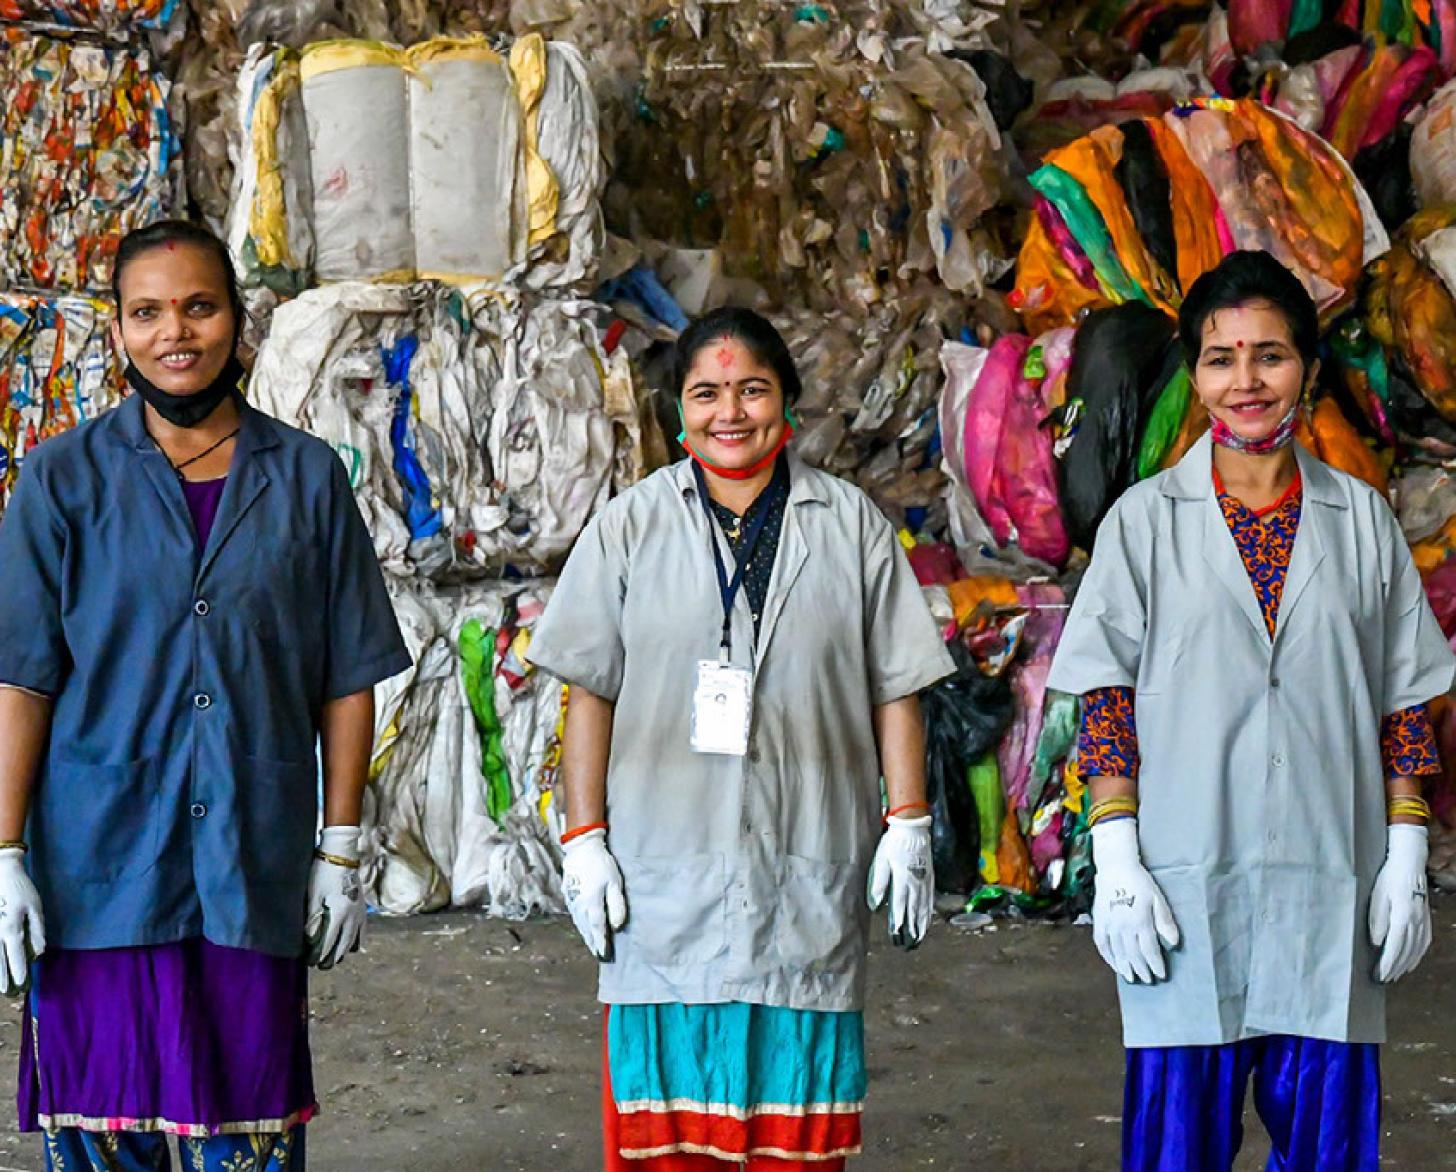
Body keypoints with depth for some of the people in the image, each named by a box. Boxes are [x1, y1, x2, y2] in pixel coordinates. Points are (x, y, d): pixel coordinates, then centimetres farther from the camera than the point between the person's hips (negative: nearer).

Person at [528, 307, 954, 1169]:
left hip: (808, 873, 0)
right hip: (666, 874, 0)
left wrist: (908, 827, 2)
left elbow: (895, 689, 9)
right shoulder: (630, 526, 7)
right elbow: (591, 694, 7)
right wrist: (585, 842, 1)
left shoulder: (851, 525, 7)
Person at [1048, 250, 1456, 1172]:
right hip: (1187, 890, -1)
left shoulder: (1361, 519, 9)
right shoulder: (1144, 522, 4)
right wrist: (1116, 864, -7)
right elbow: (1105, 705, 1)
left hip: (1331, 889, 2)